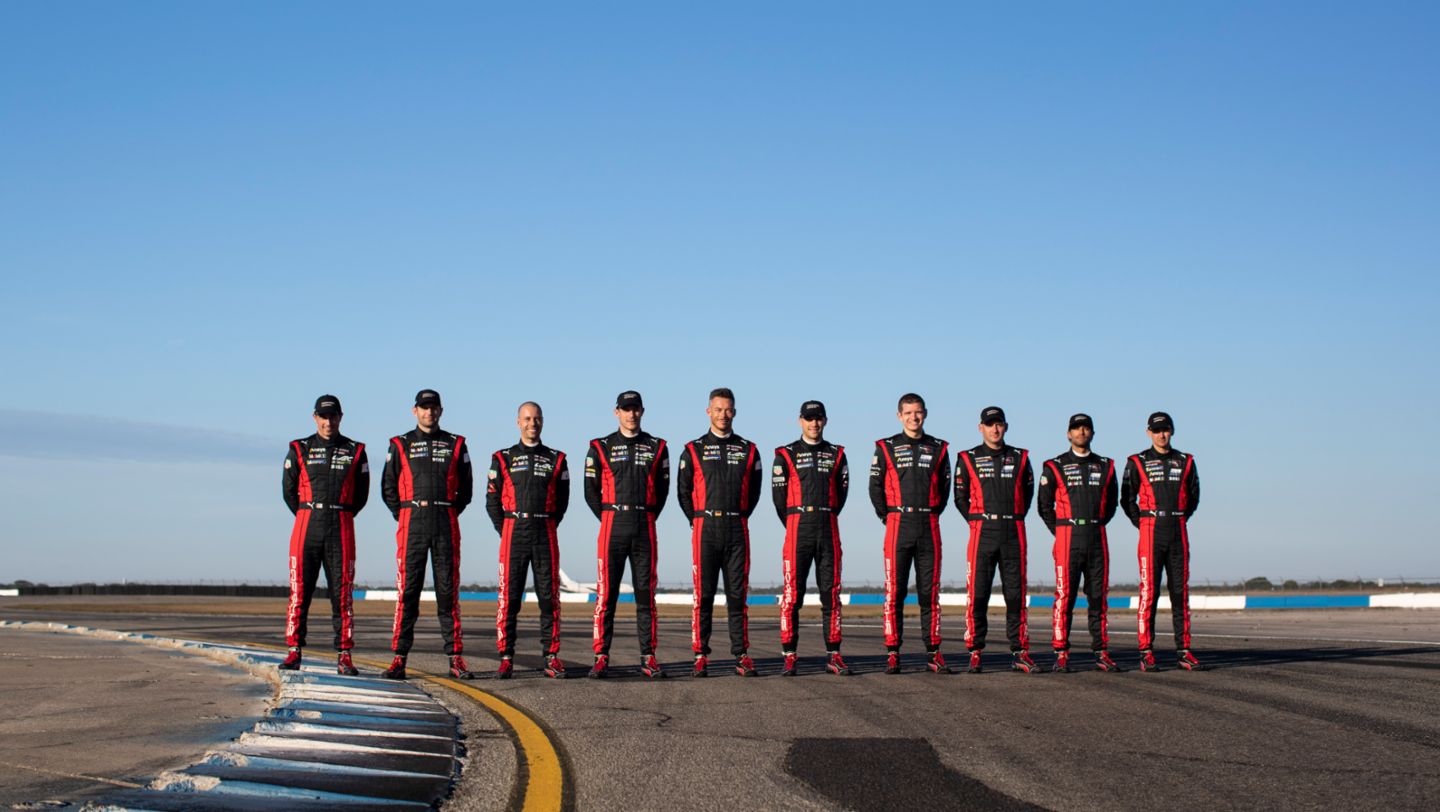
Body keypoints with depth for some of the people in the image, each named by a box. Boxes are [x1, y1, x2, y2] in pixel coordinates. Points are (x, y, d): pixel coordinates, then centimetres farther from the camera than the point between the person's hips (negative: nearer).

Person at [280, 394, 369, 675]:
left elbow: (362, 492, 13)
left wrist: (341, 516, 8)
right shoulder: (299, 450, 8)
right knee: (300, 590, -3)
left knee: (342, 593, -2)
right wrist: (307, 516, 9)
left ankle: (344, 655, 0)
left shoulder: (355, 451, 9)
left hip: (341, 528, 0)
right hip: (306, 525, 0)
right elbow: (288, 489, 11)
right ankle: (294, 651, 2)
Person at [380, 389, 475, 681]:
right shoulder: (400, 445, 9)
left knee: (448, 590, 0)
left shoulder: (455, 445, 11)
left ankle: (455, 657, 2)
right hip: (412, 523, -1)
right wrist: (404, 516, 3)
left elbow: (466, 487, 13)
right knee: (407, 590, -3)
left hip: (446, 524, 1)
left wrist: (450, 513, 5)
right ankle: (399, 658, -3)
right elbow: (389, 487, 10)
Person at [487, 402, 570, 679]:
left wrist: (546, 530, 7)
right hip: (514, 534, -1)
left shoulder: (556, 459, 10)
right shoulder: (503, 458, 7)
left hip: (546, 535, 1)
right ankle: (506, 658, 0)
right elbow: (493, 500, 7)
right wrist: (505, 532, 3)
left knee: (549, 597, 0)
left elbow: (562, 500, 12)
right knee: (509, 597, -3)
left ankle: (552, 657, 4)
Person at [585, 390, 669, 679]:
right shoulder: (601, 447, 6)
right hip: (612, 527, -1)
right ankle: (601, 656, -2)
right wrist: (611, 520, 3)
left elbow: (662, 489, 13)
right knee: (606, 593, -4)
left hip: (645, 528, 1)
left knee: (646, 594, 2)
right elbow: (591, 491, 7)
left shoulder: (656, 447, 11)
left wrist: (647, 520, 7)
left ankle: (648, 657, 5)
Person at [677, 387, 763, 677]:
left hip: (737, 529, 1)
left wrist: (740, 517, 9)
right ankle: (701, 656, 0)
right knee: (703, 595, -2)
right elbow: (683, 490, 9)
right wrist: (698, 520, 5)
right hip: (705, 529, -1)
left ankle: (741, 654, 3)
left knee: (737, 595, 1)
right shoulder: (694, 449, 6)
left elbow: (754, 490, 15)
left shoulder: (748, 450, 10)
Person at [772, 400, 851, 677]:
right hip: (798, 528, -2)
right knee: (792, 594, -5)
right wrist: (795, 527, 8)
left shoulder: (836, 454, 12)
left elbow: (841, 491, 14)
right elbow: (779, 494, 4)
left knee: (831, 592, 2)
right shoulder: (786, 455, 4)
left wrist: (825, 522, 12)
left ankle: (833, 654, 5)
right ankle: (789, 655, -2)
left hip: (828, 529, 2)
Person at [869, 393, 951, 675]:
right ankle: (892, 653, -2)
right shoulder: (886, 448, 5)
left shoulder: (938, 448, 11)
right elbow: (875, 487, 6)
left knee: (930, 591, 3)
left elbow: (944, 487, 16)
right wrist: (887, 517, 2)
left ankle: (934, 652, 6)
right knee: (895, 591, -3)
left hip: (929, 527, 2)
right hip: (899, 525, -2)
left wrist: (932, 515, 8)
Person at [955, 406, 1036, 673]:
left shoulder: (1020, 458, 12)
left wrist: (1014, 519, 10)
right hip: (982, 532, -2)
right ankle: (975, 652, 0)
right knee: (977, 594, -5)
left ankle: (1019, 652, 5)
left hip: (1013, 533, 2)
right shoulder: (968, 459, 7)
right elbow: (960, 497, 10)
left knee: (1016, 593, 2)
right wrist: (979, 521, 4)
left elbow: (1028, 492, 18)